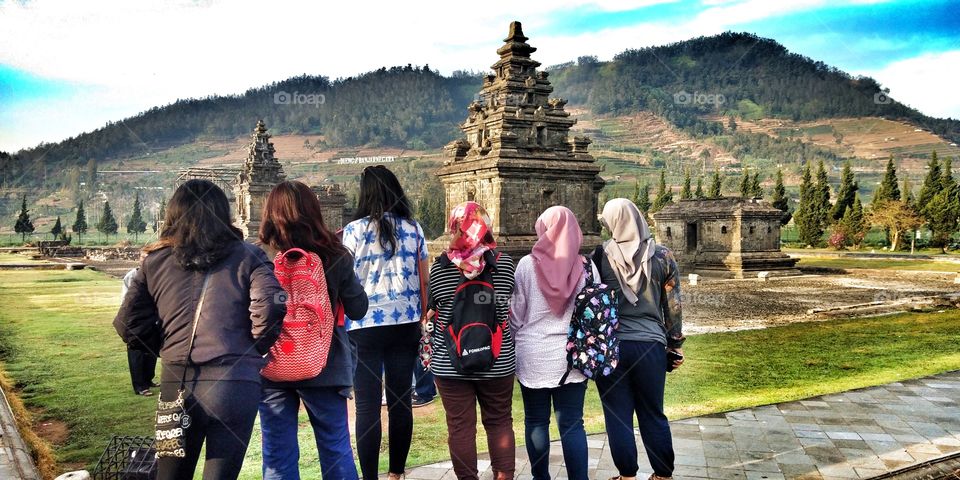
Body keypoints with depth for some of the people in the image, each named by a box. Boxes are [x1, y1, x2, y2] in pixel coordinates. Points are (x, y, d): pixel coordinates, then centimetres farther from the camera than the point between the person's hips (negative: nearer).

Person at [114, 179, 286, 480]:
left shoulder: (155, 262, 9)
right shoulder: (247, 257, 0)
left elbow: (127, 325, 9)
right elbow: (271, 309, -14)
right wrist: (253, 350, 2)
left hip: (176, 383, 3)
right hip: (235, 384, -2)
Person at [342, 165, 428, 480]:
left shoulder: (354, 230, -4)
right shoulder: (413, 229, 5)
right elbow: (424, 281, 8)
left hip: (365, 327, -3)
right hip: (405, 324, 3)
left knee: (367, 406, 0)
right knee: (401, 399, 10)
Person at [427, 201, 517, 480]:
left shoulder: (440, 267, -8)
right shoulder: (504, 263, -6)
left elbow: (432, 306, 4)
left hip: (450, 362, -1)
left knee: (460, 426, 8)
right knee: (500, 422, 15)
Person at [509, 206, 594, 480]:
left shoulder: (527, 265, -8)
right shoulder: (586, 267, -4)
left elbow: (515, 314, -1)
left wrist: (514, 343, 16)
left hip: (533, 357, -1)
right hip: (572, 355, 1)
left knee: (536, 422, 12)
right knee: (572, 424, 5)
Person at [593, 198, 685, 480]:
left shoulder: (601, 256, -3)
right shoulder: (662, 256, -1)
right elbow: (673, 306, 4)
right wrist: (675, 344, 14)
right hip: (650, 345, 1)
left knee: (617, 415, 8)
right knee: (653, 415, 13)